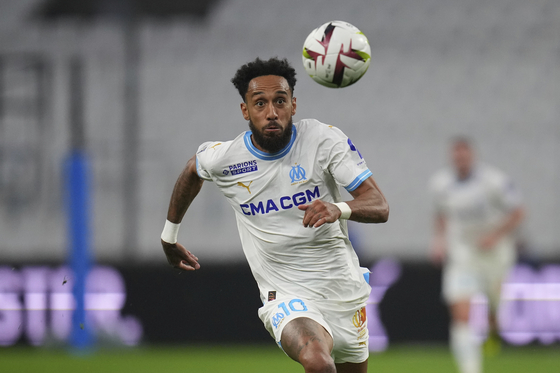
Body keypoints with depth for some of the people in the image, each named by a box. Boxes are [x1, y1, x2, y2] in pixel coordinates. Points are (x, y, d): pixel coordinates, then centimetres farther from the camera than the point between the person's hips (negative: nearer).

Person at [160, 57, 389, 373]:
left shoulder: (324, 139, -10)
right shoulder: (222, 159, -6)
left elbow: (379, 207, -15)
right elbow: (192, 171, 20)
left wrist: (340, 209, -37)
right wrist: (169, 235, 30)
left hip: (345, 289, 3)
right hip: (287, 298, -3)